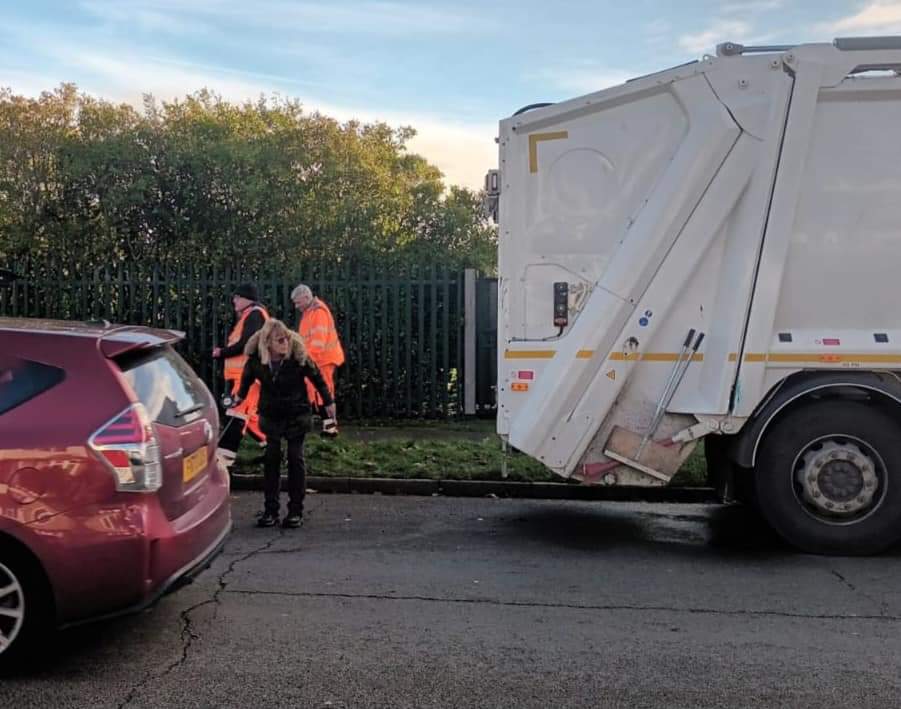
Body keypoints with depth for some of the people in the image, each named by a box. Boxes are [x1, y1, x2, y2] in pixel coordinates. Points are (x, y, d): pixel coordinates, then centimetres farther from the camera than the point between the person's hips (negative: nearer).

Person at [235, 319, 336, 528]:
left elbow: (316, 378, -5)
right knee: (271, 458, 1)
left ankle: (296, 510, 7)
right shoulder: (255, 359, -13)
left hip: (296, 414, -2)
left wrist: (328, 402, 4)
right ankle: (271, 509, 8)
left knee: (295, 458, -1)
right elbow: (247, 377, 10)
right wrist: (240, 396, 26)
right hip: (271, 414, 2)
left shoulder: (298, 356, -20)